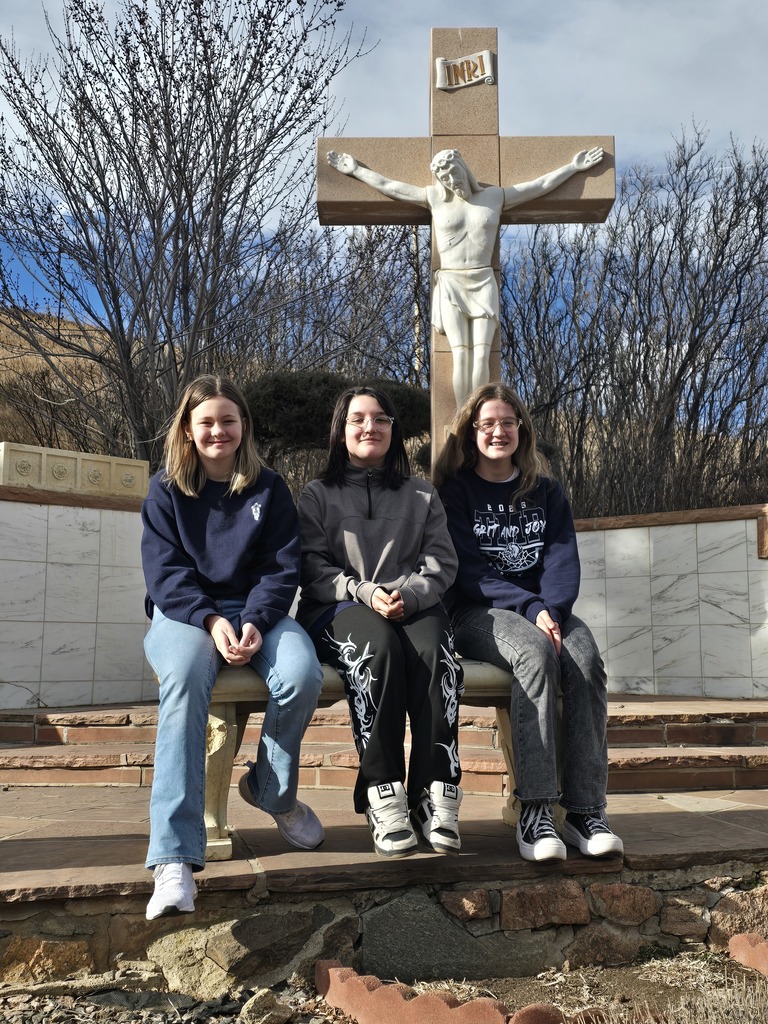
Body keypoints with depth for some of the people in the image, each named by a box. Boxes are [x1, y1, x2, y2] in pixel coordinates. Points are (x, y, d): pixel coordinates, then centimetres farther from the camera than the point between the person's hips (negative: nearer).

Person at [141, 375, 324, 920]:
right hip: (184, 614, -1)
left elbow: (282, 568, 2)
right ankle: (174, 857, -41)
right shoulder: (166, 490, 6)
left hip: (256, 610, 2)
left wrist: (254, 623, -17)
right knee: (186, 676, -37)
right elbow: (165, 572, -3)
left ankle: (273, 791, 0)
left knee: (302, 675, -31)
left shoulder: (269, 488, 8)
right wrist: (211, 620, -20)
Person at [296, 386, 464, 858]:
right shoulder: (318, 495, 17)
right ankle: (383, 795, -35)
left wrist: (408, 594, -12)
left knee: (432, 652, -34)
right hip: (340, 609, -1)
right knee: (378, 646, -36)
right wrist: (364, 593, -14)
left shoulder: (422, 495, 21)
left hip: (414, 606, 2)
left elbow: (441, 562, 9)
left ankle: (435, 795, -33)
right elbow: (313, 570, 4)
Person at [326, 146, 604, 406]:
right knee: (461, 355, -14)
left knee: (481, 355, -15)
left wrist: (573, 167, 14)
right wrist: (355, 169, 14)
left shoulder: (496, 196, 10)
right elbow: (389, 186, 13)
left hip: (483, 283, 1)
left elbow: (542, 185, 15)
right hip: (450, 284, 0)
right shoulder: (434, 198, 9)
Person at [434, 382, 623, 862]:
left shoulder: (546, 491, 16)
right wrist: (530, 608, -19)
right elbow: (467, 570, -6)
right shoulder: (455, 491, 6)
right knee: (536, 652, -35)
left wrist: (552, 610, -17)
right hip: (480, 612, -3)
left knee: (586, 659, -29)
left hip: (545, 608, 3)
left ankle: (586, 809, -28)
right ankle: (535, 810, -36)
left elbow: (563, 560, 4)